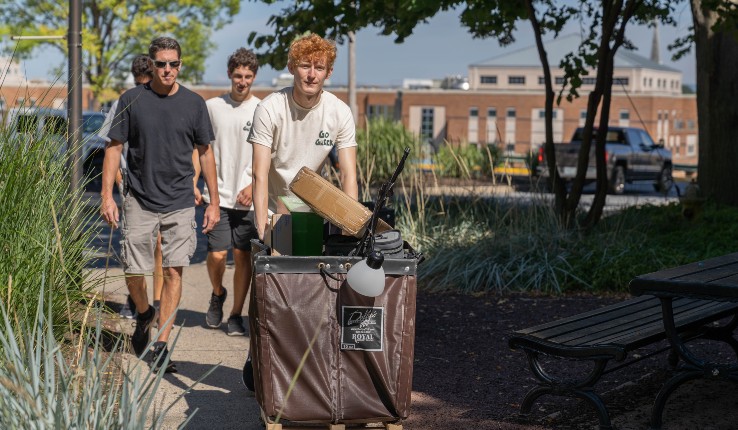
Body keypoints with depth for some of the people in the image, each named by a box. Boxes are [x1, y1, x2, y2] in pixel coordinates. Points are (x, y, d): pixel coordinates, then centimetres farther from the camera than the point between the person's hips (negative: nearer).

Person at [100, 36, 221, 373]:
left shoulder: (193, 103, 3)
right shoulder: (132, 100, 0)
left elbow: (205, 153, 9)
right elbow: (114, 148, 3)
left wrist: (213, 202, 7)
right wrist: (107, 196, -5)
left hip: (180, 203, 0)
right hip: (139, 200, 0)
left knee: (174, 270, -5)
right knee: (133, 272, 1)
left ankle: (161, 346, 1)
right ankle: (144, 314, 33)